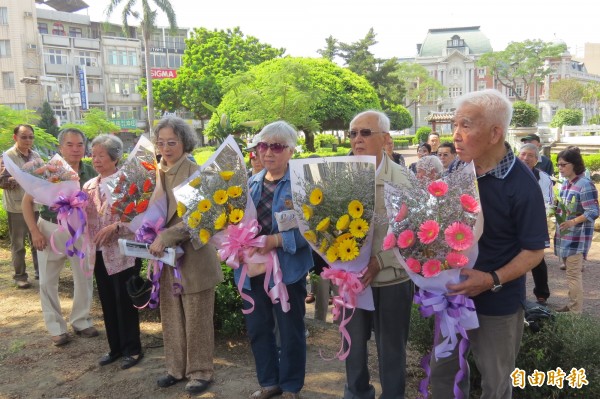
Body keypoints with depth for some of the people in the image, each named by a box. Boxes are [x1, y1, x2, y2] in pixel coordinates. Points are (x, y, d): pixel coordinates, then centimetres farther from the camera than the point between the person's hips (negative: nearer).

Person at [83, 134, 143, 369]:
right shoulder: (89, 185, 10)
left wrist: (114, 227, -25)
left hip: (123, 252, -6)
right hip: (99, 253, 6)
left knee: (125, 302, 3)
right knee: (107, 302, 15)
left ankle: (132, 349, 19)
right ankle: (115, 347, 29)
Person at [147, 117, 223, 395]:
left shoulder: (196, 174, -12)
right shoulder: (155, 173, 7)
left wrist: (166, 237, -24)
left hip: (193, 257, -6)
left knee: (196, 319, 6)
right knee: (171, 317, 15)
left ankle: (200, 371, 21)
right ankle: (176, 367, 31)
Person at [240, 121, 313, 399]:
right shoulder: (252, 183, 10)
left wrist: (278, 240, -26)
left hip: (287, 269, -6)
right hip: (253, 268, 6)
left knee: (290, 330, 10)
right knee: (257, 328, 16)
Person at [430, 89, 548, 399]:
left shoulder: (521, 184, -20)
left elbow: (534, 250, -16)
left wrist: (492, 280, -28)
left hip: (498, 303, -5)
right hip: (452, 293, 5)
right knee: (443, 371, 20)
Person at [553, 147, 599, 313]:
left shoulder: (585, 184, -16)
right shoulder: (565, 183, 9)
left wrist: (572, 222, -30)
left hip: (577, 236, -8)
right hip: (565, 234, 8)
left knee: (573, 274, -4)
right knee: (571, 272, 16)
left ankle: (575, 311, 4)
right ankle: (572, 305, 27)